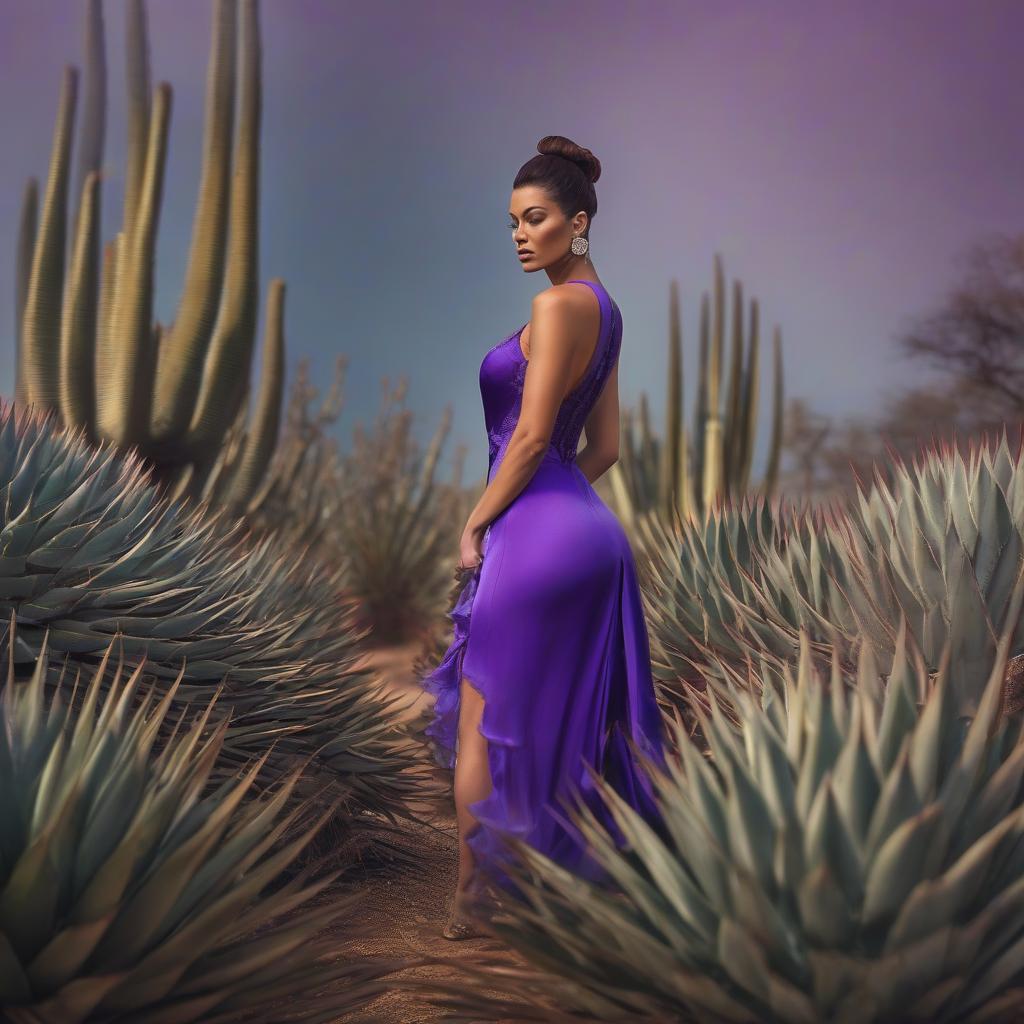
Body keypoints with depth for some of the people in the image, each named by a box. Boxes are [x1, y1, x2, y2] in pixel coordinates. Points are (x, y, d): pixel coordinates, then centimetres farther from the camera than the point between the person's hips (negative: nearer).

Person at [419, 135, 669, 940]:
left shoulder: (560, 303, -13)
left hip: (536, 538, -9)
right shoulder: (604, 308, 15)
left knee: (481, 728, 4)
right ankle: (575, 881, 28)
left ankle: (475, 904, 15)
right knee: (565, 725, 17)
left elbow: (531, 435, -17)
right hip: (585, 530, 9)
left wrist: (475, 524, -8)